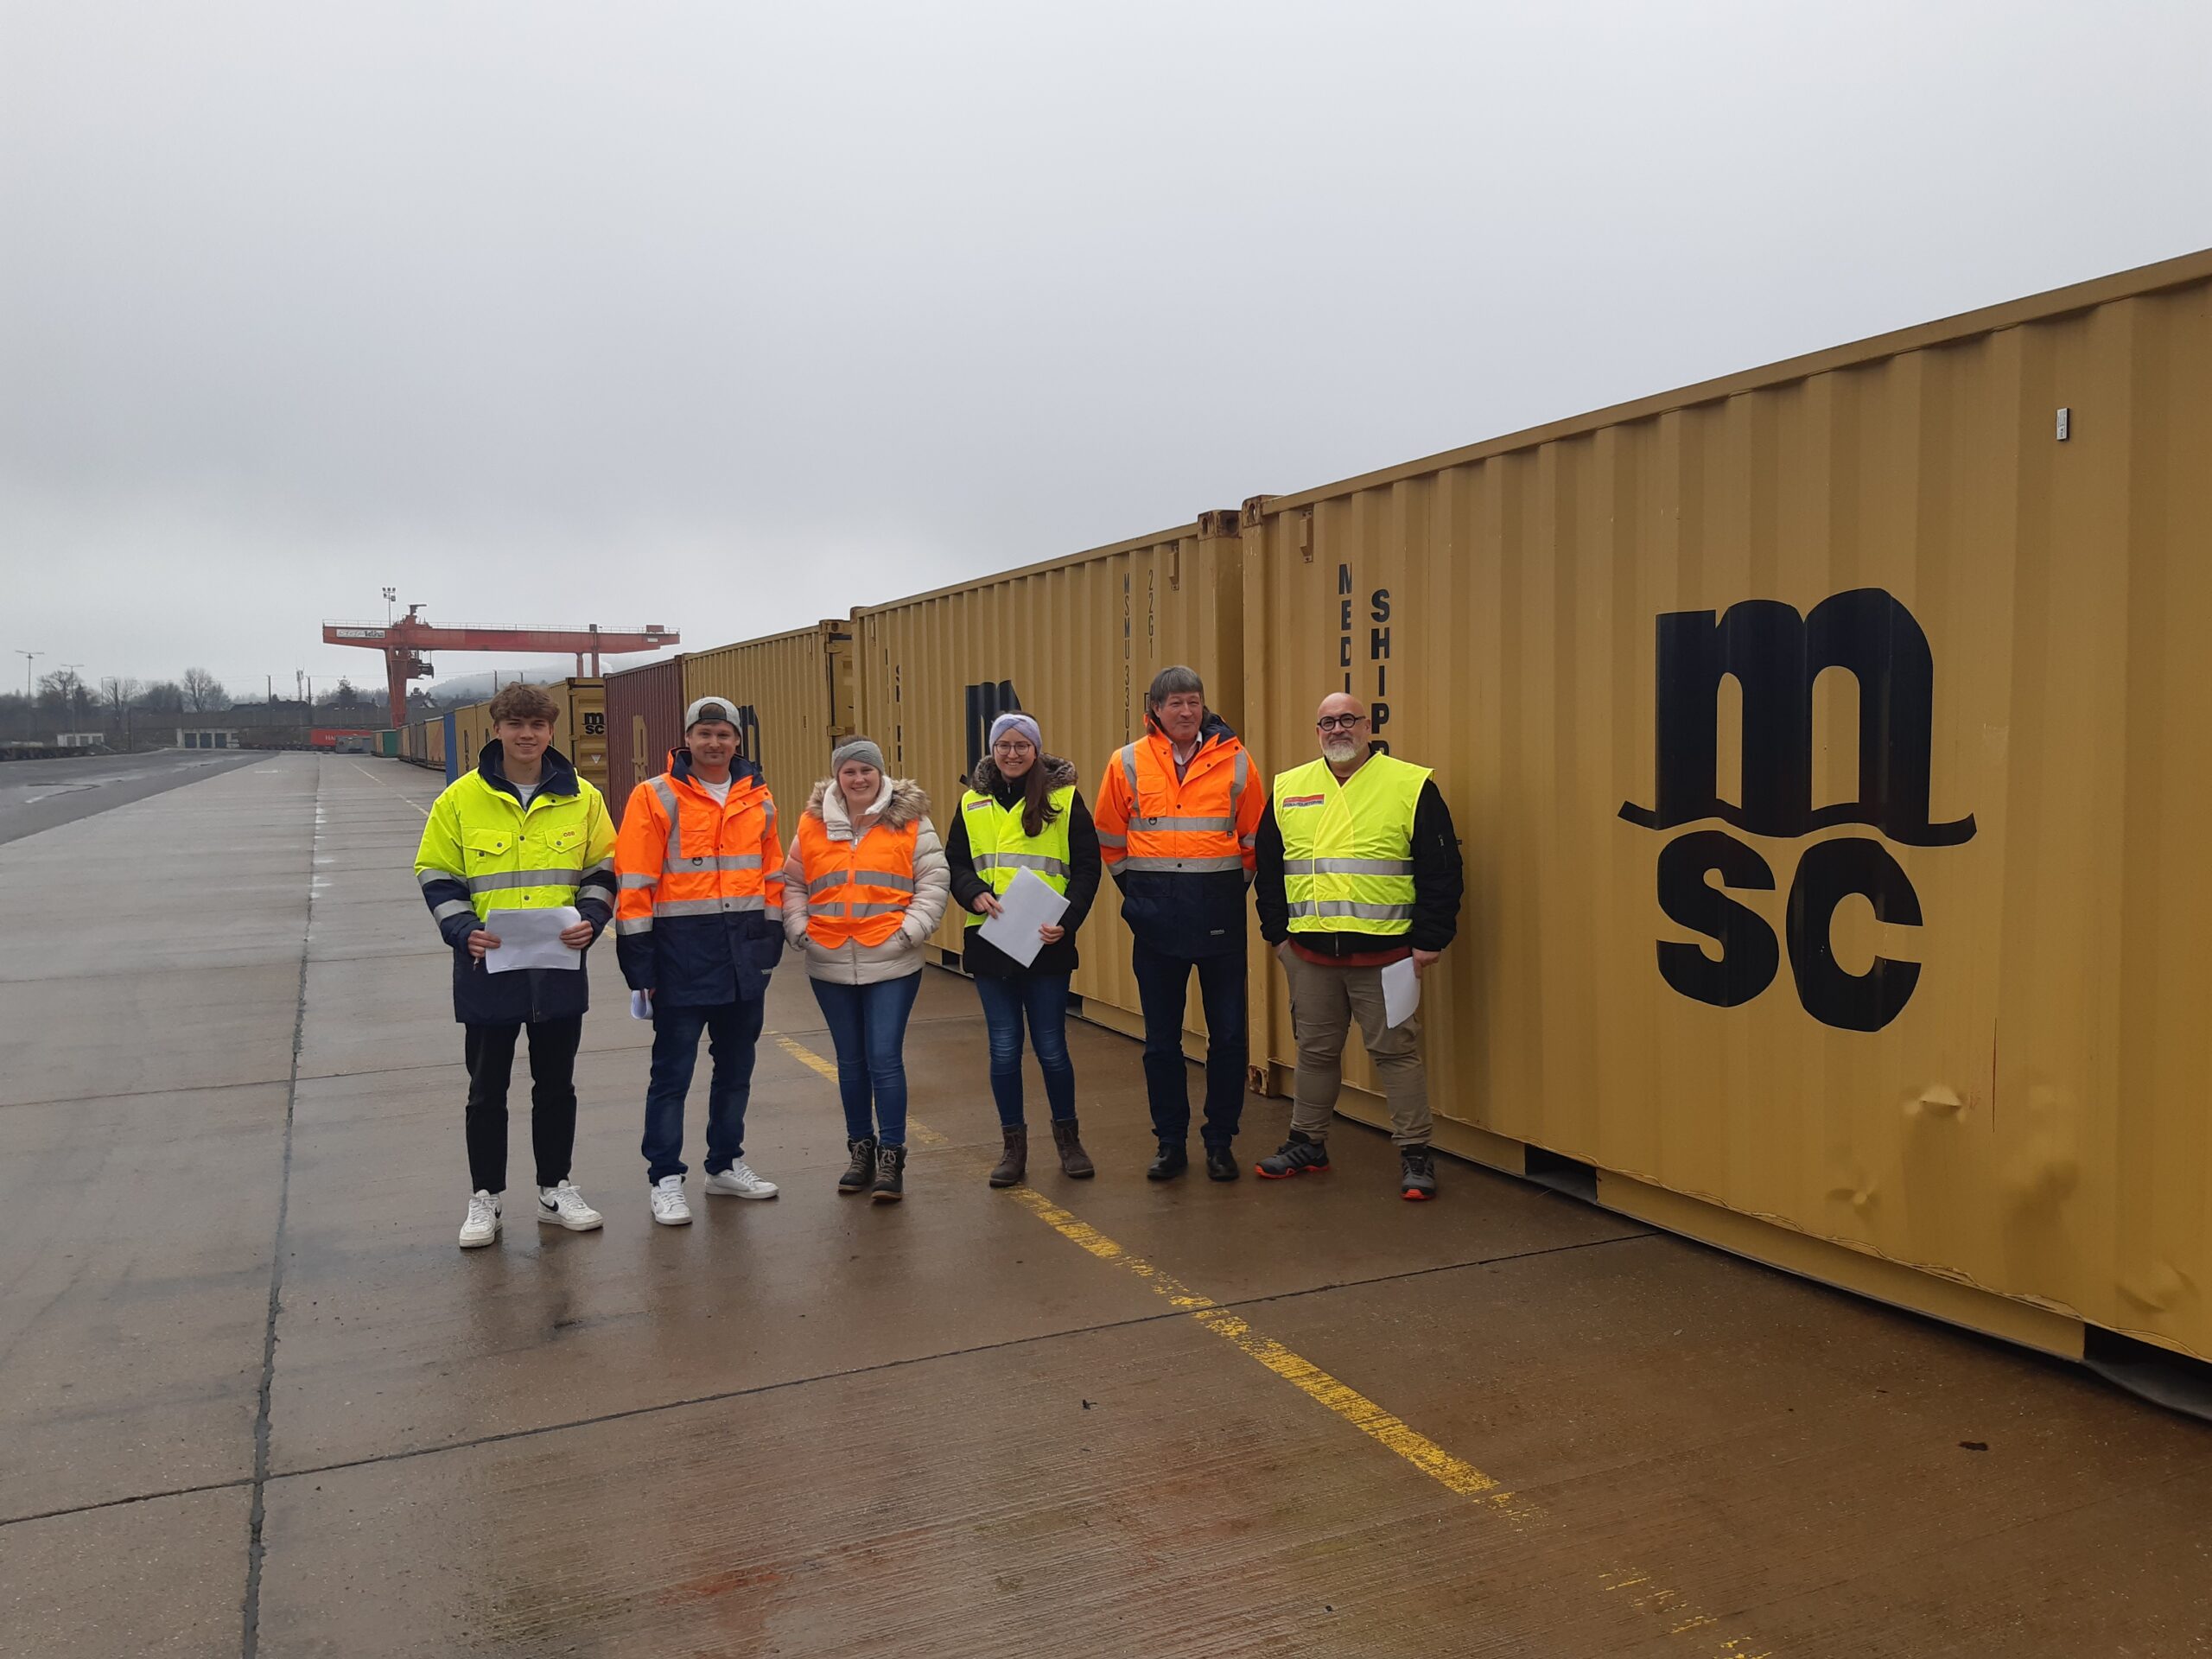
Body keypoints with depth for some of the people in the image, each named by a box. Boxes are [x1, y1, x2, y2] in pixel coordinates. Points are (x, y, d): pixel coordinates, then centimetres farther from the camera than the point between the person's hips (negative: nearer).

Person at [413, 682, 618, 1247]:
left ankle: (555, 1189, 27)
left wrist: (590, 919, -9)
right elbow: (437, 876, 1)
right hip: (488, 967, -1)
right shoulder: (461, 799, -3)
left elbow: (601, 870, 9)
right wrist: (464, 930, -15)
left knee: (556, 1084, 13)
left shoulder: (581, 798, 2)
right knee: (487, 1089, 9)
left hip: (560, 965, 2)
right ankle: (485, 1199, 23)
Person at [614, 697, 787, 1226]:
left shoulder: (758, 799, 8)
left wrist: (768, 947, 12)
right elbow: (634, 888, -9)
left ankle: (726, 1163, 30)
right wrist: (640, 965, -11)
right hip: (683, 956, -5)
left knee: (736, 1067, 15)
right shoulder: (656, 798, -7)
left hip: (744, 957, 5)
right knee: (673, 1072, 2)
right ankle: (664, 1178, 13)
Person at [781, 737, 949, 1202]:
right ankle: (861, 1149, 27)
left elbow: (934, 883, -3)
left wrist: (908, 931, -13)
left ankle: (891, 1157, 5)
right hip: (830, 967, 3)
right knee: (851, 1060, 14)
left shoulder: (910, 822, -2)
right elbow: (792, 884, 11)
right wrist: (800, 929, -2)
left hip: (892, 965, -3)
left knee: (885, 1058, -5)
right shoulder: (813, 824, 5)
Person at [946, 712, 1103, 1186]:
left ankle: (1068, 1138, 24)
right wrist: (974, 893, -11)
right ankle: (1013, 1144, 21)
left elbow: (1087, 867, -3)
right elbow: (954, 863, 10)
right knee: (1004, 1048, 5)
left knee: (1051, 1047, 4)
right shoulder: (973, 803, 8)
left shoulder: (1064, 798, -1)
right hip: (990, 943, 2)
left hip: (1047, 945, -2)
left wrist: (1067, 920, -16)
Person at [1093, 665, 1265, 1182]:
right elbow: (1110, 840, 11)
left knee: (1228, 1035, 4)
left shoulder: (1235, 761, 0)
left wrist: (1233, 888, 5)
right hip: (1155, 917, 1)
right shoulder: (1127, 764, 1)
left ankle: (1220, 1141, 18)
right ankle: (1171, 1143, 20)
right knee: (1161, 1038, 8)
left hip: (1219, 914, 0)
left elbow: (1254, 838, 7)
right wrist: (1136, 891, 8)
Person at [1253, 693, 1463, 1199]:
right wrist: (1277, 933, 9)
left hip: (1385, 953, -3)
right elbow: (1268, 869, 14)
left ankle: (1415, 1153, 11)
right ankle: (1307, 1144, 28)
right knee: (1315, 1051, 14)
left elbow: (1442, 870, -4)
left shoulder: (1412, 786, -3)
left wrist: (1429, 940, -8)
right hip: (1309, 953, 4)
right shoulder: (1287, 790, 8)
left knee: (1396, 1051, 1)